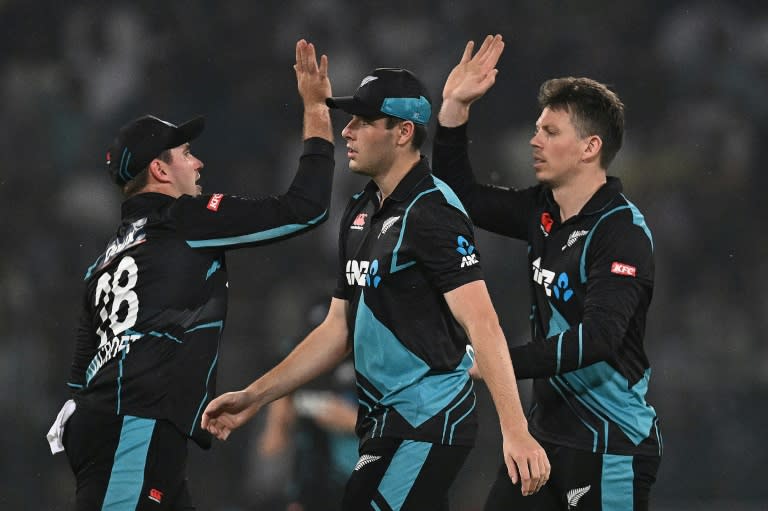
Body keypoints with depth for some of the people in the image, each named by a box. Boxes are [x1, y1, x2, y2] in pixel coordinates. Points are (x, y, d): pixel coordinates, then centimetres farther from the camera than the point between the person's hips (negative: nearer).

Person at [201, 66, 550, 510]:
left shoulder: (432, 212, -14)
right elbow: (339, 329, 19)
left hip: (430, 424, -9)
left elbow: (482, 325, -23)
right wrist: (255, 397, 16)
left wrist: (516, 432, -32)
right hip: (383, 424, 9)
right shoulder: (360, 213, 13)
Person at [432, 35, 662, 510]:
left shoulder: (622, 231, -17)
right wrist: (455, 107, 10)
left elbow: (598, 337, -29)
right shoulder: (544, 212, 7)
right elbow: (463, 196, 21)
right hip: (549, 431, 8)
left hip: (611, 447, -8)